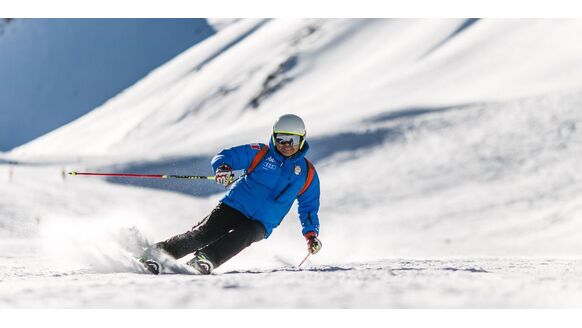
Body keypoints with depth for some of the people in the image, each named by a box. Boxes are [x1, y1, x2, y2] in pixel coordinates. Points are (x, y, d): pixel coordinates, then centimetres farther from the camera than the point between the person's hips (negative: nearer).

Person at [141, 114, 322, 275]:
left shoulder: (308, 174, 6)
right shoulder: (260, 153, 2)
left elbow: (309, 206, 16)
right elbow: (225, 156, 1)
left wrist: (311, 233, 1)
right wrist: (223, 168, -23)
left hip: (260, 225, 1)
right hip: (234, 207, -1)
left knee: (243, 235, -34)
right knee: (202, 234, -21)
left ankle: (206, 259, -47)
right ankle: (156, 253, -17)